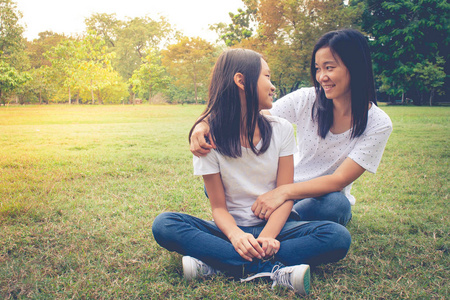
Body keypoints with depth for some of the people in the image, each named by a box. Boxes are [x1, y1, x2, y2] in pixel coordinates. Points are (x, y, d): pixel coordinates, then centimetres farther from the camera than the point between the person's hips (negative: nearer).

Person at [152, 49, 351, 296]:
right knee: (164, 224, -26)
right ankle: (272, 269, -32)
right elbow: (219, 207, -8)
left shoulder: (281, 129, -1)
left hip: (275, 226, 2)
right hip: (233, 228, -1)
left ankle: (215, 263, -28)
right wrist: (236, 236, -31)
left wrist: (268, 236, -25)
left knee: (338, 236, -26)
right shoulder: (209, 136, -7)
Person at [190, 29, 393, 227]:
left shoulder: (378, 124, -14)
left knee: (336, 204, -40)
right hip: (287, 187, 2)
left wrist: (284, 192, -36)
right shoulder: (305, 99, -9)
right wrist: (205, 124, -32)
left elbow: (339, 180, -22)